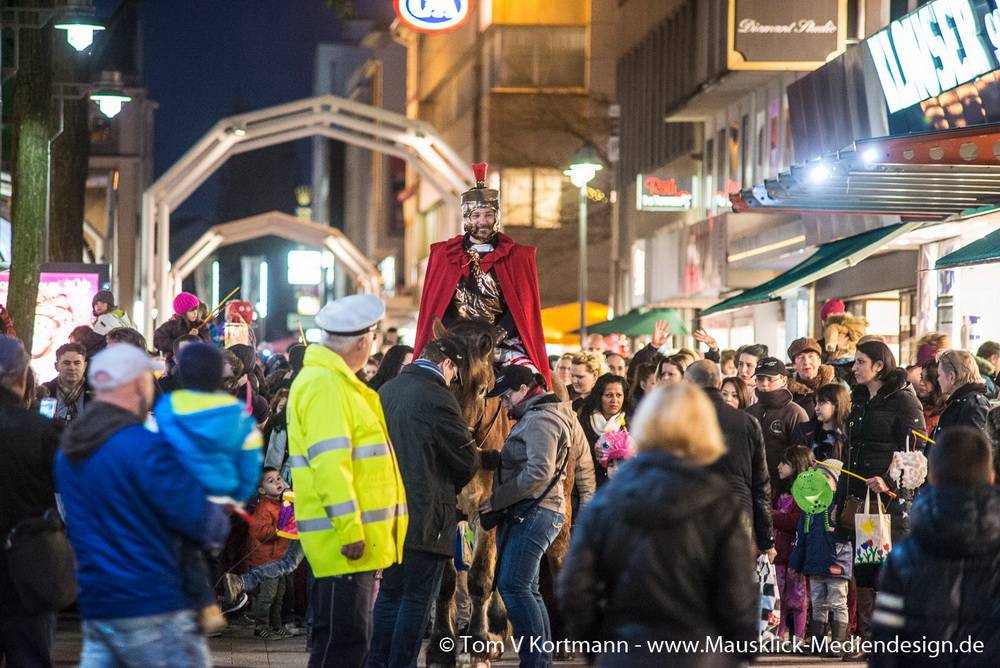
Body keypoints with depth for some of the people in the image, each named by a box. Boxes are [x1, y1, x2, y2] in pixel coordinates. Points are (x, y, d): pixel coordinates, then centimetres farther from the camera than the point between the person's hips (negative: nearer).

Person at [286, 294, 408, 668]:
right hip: (346, 537, -10)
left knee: (354, 638, 14)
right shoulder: (325, 385, -15)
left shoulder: (335, 381, 18)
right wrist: (349, 529, -24)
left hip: (358, 535, 10)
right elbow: (328, 463, -22)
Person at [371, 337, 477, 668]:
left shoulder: (387, 390, 10)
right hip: (424, 513, -8)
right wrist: (450, 487, 11)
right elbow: (466, 459, -8)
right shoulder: (437, 397, -13)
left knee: (391, 590, 17)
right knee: (417, 597, -2)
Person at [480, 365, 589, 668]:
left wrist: (498, 499, -17)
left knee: (513, 586, -14)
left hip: (534, 513, -11)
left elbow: (539, 472, -22)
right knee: (526, 589, 11)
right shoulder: (533, 418, 22)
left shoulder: (540, 420, -11)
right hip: (527, 513, 11)